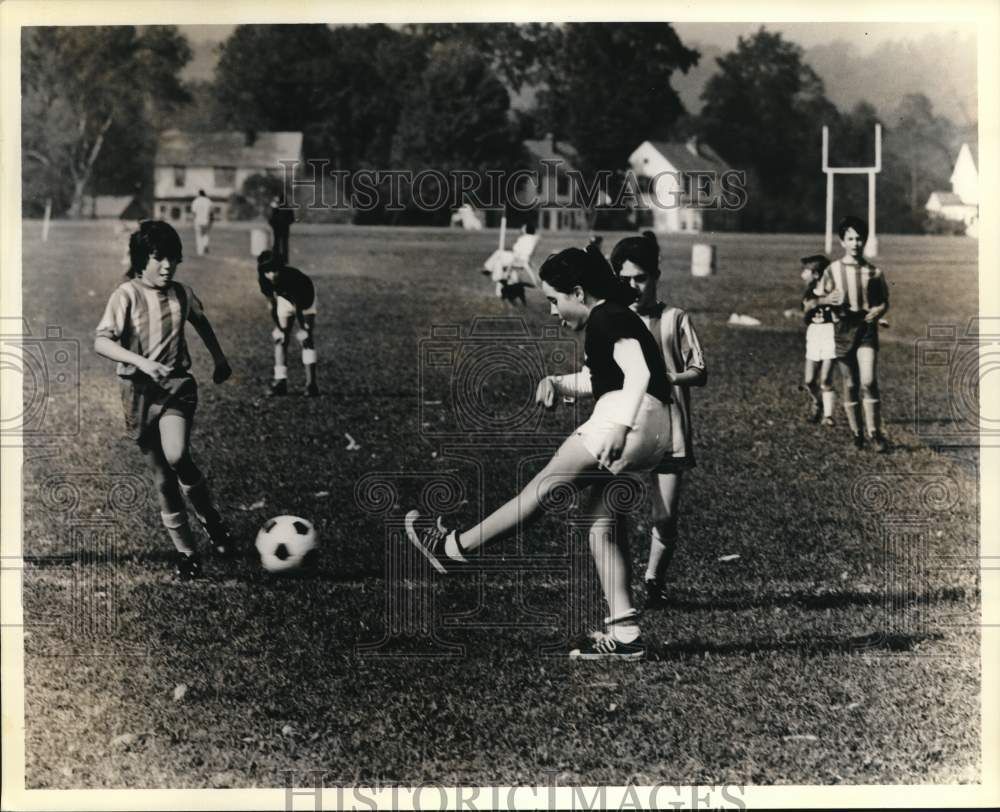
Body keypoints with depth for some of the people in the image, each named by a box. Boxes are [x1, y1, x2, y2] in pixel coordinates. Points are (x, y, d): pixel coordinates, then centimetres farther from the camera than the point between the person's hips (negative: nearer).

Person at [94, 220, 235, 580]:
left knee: (176, 456, -24)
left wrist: (220, 359, 33)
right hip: (139, 391, -1)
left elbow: (201, 322, 23)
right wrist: (141, 362, -31)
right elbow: (101, 342, -18)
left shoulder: (181, 294, 1)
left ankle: (210, 520, -3)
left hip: (177, 385, 1)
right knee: (162, 475, 5)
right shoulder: (127, 295, -10)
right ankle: (185, 550, 17)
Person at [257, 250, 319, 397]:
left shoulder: (293, 277, -41)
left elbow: (298, 307, -32)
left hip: (305, 298, -4)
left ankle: (311, 383, -17)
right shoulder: (265, 281, -28)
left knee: (307, 339, -14)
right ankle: (280, 381, 1)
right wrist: (279, 327, -11)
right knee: (280, 339, -2)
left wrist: (303, 329, -27)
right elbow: (273, 306, -14)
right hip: (285, 299, 4)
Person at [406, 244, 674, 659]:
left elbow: (637, 372, -21)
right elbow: (595, 380, 31)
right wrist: (557, 383, 13)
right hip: (649, 435, 11)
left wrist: (619, 426, -31)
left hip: (633, 418, -11)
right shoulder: (604, 321, 22)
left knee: (545, 485, -2)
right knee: (601, 520, 11)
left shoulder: (609, 318, -8)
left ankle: (455, 547, 7)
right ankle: (623, 633, 7)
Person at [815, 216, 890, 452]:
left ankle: (874, 433, -10)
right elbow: (819, 299, 9)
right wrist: (828, 299, -13)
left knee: (868, 381, -15)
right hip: (843, 328, 1)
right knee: (850, 384, 6)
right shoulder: (833, 270, 4)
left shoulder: (874, 272, 4)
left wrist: (879, 311, -10)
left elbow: (885, 301, 12)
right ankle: (856, 432, 20)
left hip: (867, 328, -1)